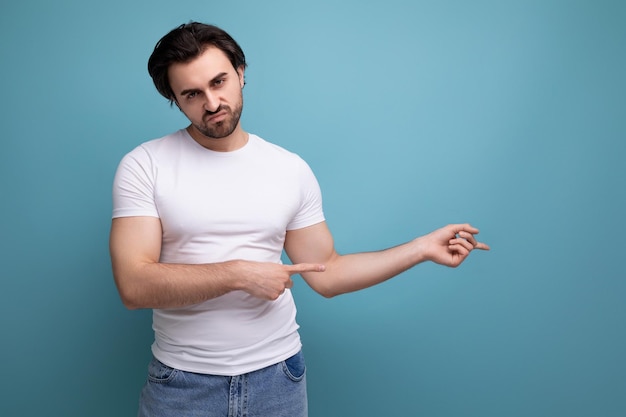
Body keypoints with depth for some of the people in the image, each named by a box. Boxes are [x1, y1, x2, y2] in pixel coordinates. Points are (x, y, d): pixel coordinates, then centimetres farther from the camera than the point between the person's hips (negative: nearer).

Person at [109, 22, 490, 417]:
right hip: (181, 382, -2)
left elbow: (326, 274, 4)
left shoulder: (292, 170, 0)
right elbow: (134, 285, -16)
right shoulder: (144, 166, -8)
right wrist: (239, 274, -20)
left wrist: (423, 247, 1)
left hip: (278, 374, 2)